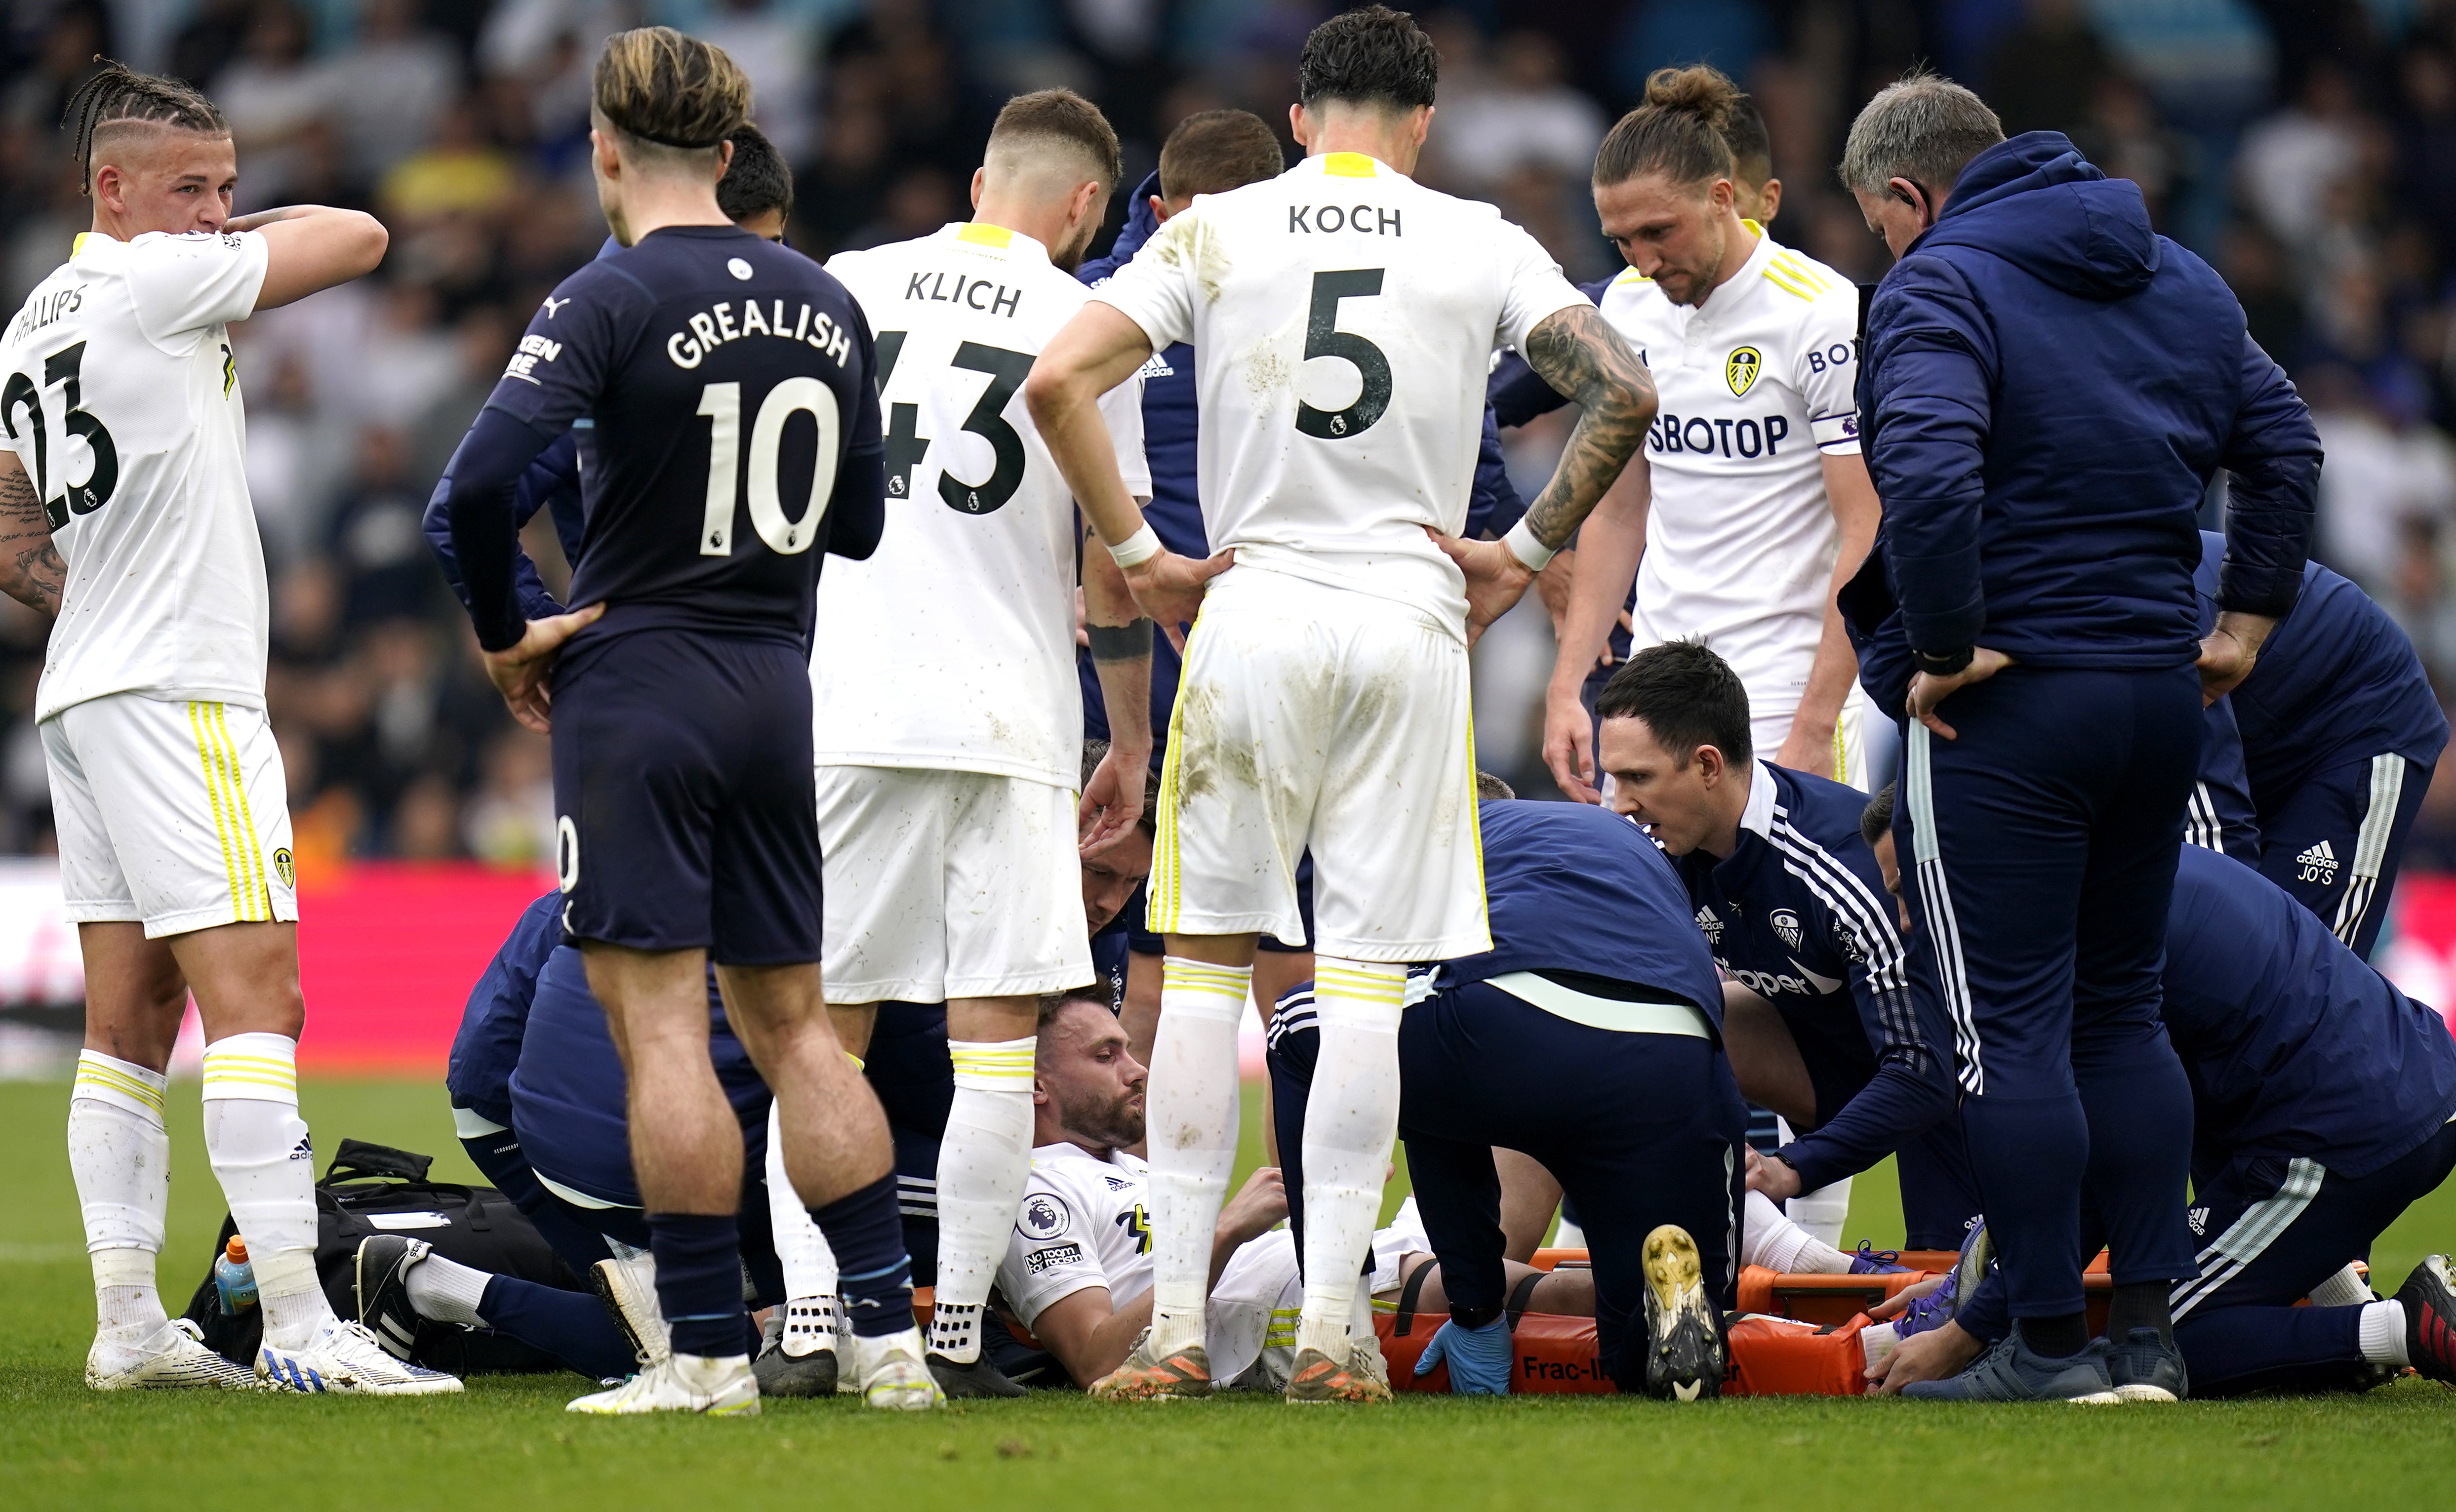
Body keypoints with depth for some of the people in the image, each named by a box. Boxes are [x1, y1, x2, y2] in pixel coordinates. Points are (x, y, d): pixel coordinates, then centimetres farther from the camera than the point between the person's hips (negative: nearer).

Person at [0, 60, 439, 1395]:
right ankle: (297, 1328, -18)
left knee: (130, 1018, 9)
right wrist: (247, 233, 10)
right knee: (254, 997, -13)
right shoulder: (159, 282, -10)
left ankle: (128, 1323, 8)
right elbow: (358, 240, -5)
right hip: (176, 692, -10)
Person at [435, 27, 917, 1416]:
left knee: (660, 1023, -3)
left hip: (639, 682, -6)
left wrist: (507, 632, -7)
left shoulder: (616, 300, -12)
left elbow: (486, 477, -22)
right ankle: (893, 1336, 10)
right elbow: (858, 524, 13)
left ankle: (710, 1352, -5)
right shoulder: (826, 304, 7)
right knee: (792, 1021, 13)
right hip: (776, 689, 6)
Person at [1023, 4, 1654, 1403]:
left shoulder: (1215, 235, 4)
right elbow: (1625, 392, -4)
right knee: (1365, 975, 2)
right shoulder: (1480, 246, 4)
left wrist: (1141, 554, 2)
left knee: (1207, 960, 6)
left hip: (1253, 609, 0)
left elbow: (1057, 382, -5)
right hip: (1410, 622, 0)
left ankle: (1177, 1319, 1)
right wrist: (1527, 552, 4)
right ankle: (1333, 1325, -1)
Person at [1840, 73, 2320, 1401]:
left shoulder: (1939, 288, -10)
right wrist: (2248, 619, 18)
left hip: (2004, 699, -7)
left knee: (2006, 1025, -1)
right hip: (2161, 692, 7)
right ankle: (2151, 1327, 14)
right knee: (2119, 1009, 16)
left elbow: (1929, 481, -26)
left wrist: (1947, 646, -17)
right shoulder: (2177, 279, 14)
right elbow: (2283, 444, 17)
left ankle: (2050, 1340, -1)